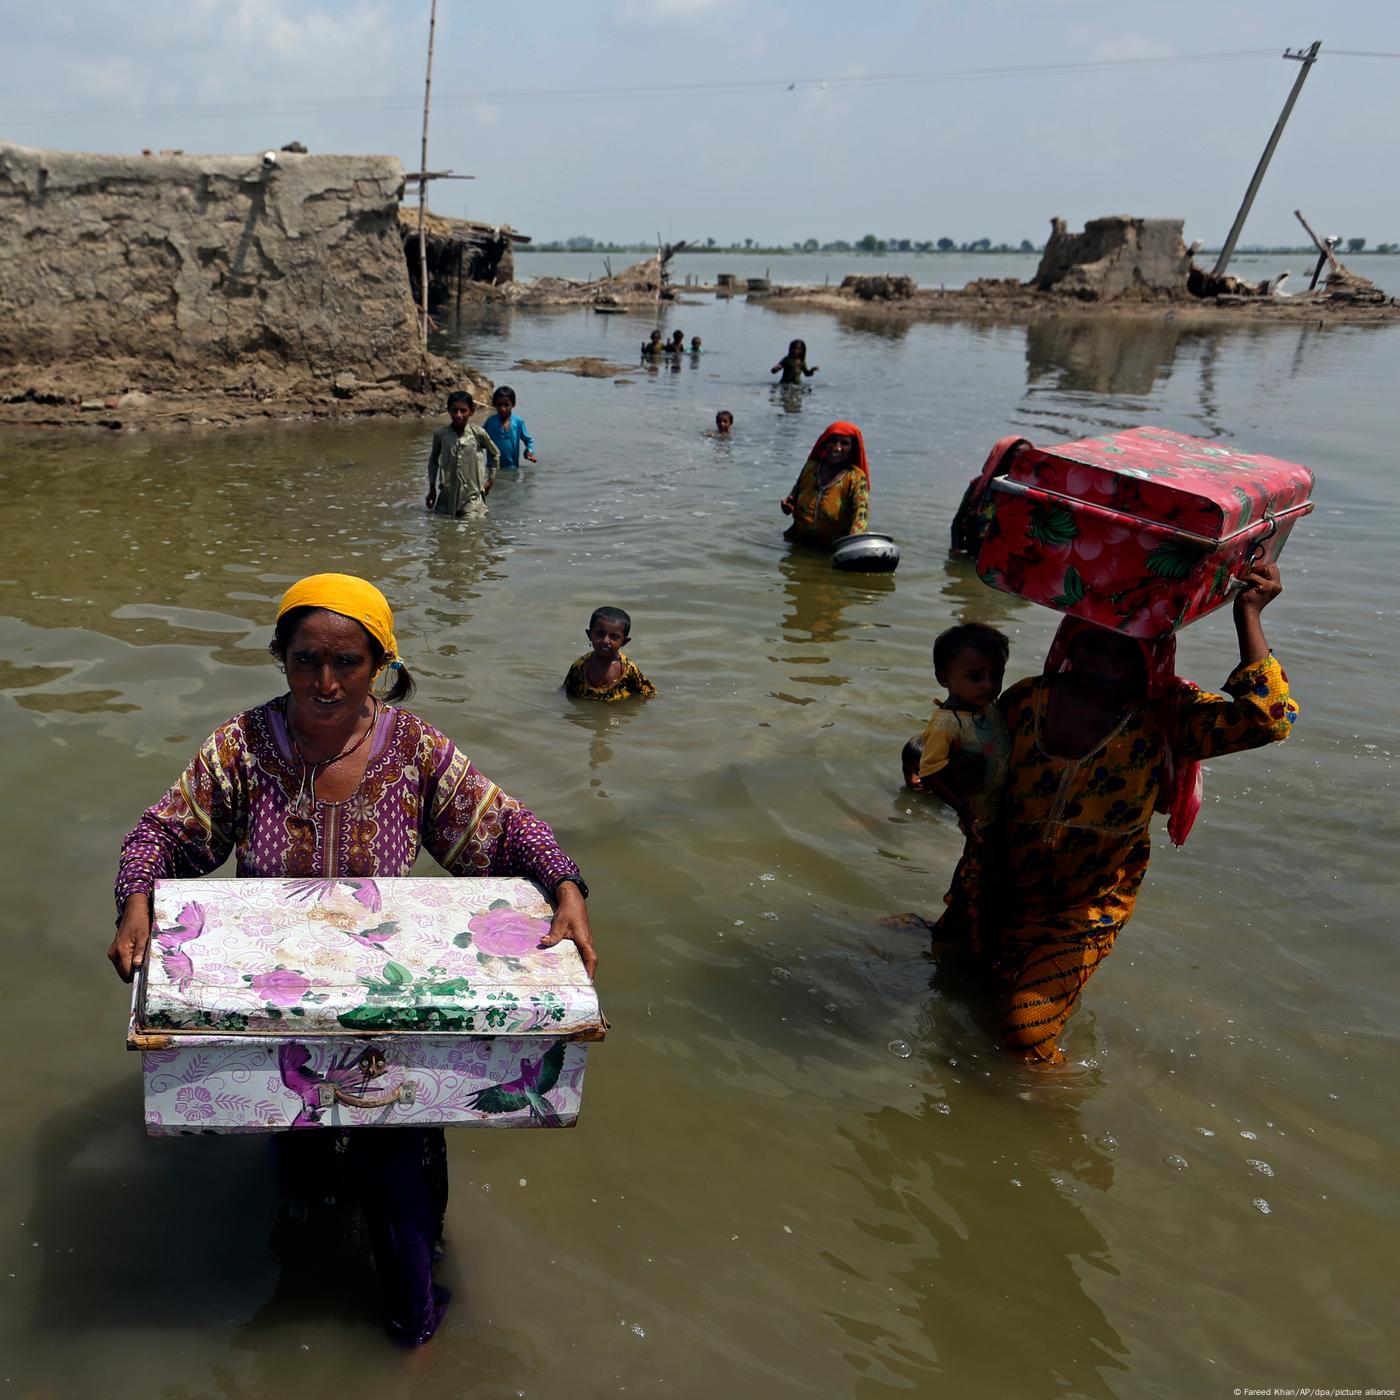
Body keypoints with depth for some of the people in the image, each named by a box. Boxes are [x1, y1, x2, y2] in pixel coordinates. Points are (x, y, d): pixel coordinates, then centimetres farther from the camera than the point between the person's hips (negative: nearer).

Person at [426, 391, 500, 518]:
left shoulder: (478, 434, -8)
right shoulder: (440, 435, -3)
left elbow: (495, 455, 10)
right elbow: (433, 460, 14)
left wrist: (490, 480, 9)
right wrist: (432, 488, 14)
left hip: (472, 497, -2)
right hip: (447, 495, 2)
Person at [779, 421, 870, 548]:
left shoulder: (856, 477, -6)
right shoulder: (811, 466, 8)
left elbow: (861, 509, -22)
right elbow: (796, 492, 24)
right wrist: (787, 505, -1)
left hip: (834, 549, -3)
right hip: (798, 541, 3)